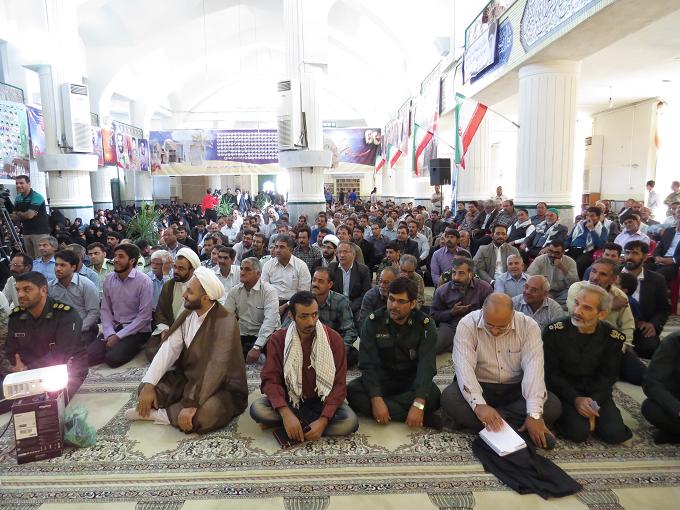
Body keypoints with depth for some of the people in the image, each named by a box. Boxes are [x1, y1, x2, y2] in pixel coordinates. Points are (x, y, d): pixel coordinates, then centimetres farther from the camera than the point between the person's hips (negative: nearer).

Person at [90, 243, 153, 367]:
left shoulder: (144, 282, -14)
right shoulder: (109, 279, 3)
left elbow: (144, 316, -16)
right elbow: (105, 309, 5)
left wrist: (118, 336, -16)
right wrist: (110, 334, -10)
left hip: (137, 331, -5)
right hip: (113, 329, 5)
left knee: (113, 358, -25)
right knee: (88, 355, -15)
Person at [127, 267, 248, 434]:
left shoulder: (225, 322, -25)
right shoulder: (188, 314, -1)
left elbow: (215, 369, -30)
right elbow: (169, 348, -5)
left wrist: (192, 404, -32)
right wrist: (148, 384, -15)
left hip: (223, 388, -6)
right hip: (188, 378, 6)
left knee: (202, 417, -33)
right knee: (146, 389, -6)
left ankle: (157, 413, -9)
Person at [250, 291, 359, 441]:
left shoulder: (333, 339, -10)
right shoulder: (278, 339, -7)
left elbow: (339, 383, -12)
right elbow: (270, 379, -14)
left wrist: (323, 420, -26)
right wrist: (286, 414, -31)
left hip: (322, 400, 0)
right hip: (290, 400, 1)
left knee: (350, 422, -29)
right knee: (257, 409, -27)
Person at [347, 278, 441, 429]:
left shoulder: (425, 325, -12)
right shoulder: (373, 322, -10)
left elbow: (426, 365, -22)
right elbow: (368, 364, -16)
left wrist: (419, 404, -36)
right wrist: (376, 399, -31)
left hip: (412, 380, -1)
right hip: (382, 377, 2)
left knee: (433, 396, -32)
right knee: (352, 391, -28)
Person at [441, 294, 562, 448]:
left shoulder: (528, 326, -12)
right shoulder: (468, 325, -16)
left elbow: (533, 368, -20)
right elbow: (464, 366, -25)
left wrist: (534, 415, -29)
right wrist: (479, 405, -39)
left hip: (516, 389, 2)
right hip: (480, 386, -2)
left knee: (553, 405, -23)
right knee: (449, 398, -30)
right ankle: (518, 430, -23)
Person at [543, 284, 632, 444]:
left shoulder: (612, 337, -5)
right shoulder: (555, 331, -13)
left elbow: (608, 377, -1)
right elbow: (551, 373, -9)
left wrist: (593, 405, -16)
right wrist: (576, 399, -20)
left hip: (596, 392, 3)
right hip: (564, 391, -3)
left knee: (615, 434, -15)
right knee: (579, 432, -24)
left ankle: (588, 412, 13)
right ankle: (566, 414, 9)